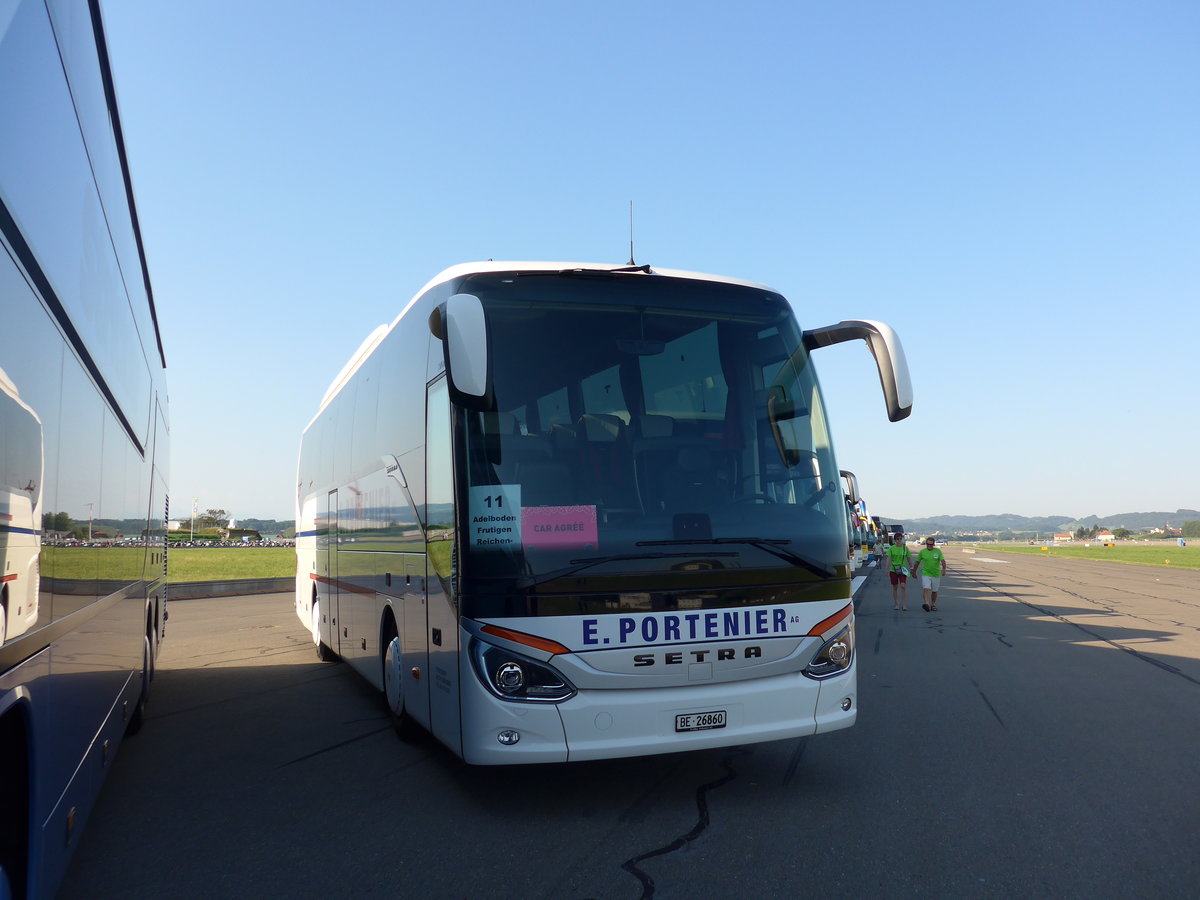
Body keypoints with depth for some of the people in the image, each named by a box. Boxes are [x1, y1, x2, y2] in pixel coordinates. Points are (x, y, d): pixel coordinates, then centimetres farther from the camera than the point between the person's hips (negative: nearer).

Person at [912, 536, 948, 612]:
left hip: (936, 574, 1)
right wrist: (914, 572, 17)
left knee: (934, 591, 11)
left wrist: (944, 569, -33)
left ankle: (933, 605, 29)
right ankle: (927, 604, -31)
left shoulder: (938, 551, -1)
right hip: (926, 574, -1)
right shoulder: (922, 552, 1)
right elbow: (917, 562, 11)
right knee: (926, 589, -19)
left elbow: (943, 561, -15)